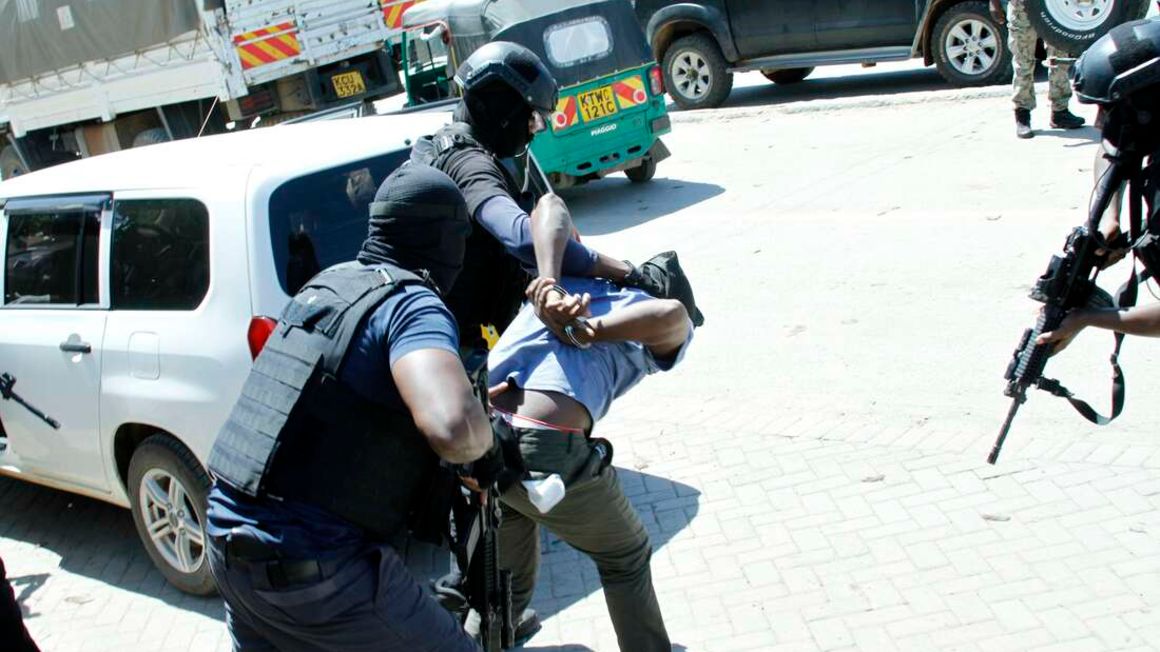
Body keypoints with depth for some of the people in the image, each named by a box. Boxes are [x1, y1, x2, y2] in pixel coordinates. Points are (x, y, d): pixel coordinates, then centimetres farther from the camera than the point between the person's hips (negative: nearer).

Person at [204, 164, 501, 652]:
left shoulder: (327, 283, 11)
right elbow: (451, 427, -33)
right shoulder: (413, 304, -13)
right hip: (314, 565, -8)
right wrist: (486, 442, -9)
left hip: (227, 537, 8)